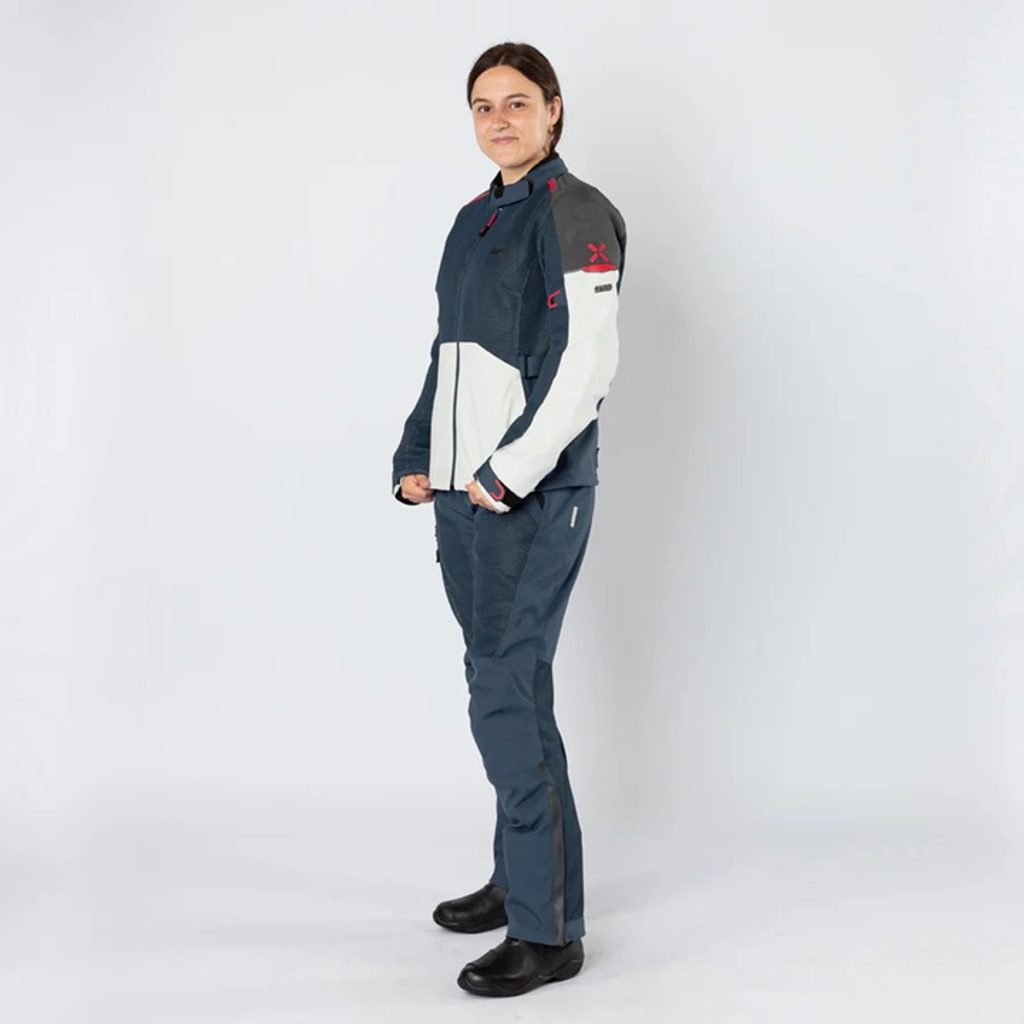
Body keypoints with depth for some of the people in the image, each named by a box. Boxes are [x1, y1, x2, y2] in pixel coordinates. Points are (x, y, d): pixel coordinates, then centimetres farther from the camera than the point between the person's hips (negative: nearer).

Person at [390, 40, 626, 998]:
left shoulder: (574, 214, -8)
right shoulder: (474, 220, 17)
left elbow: (588, 360, -17)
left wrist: (510, 471, -18)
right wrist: (415, 455, 13)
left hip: (531, 497, -8)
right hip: (463, 493, 8)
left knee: (505, 696, -9)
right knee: (508, 686, 15)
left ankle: (549, 929, 0)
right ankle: (519, 880, 28)